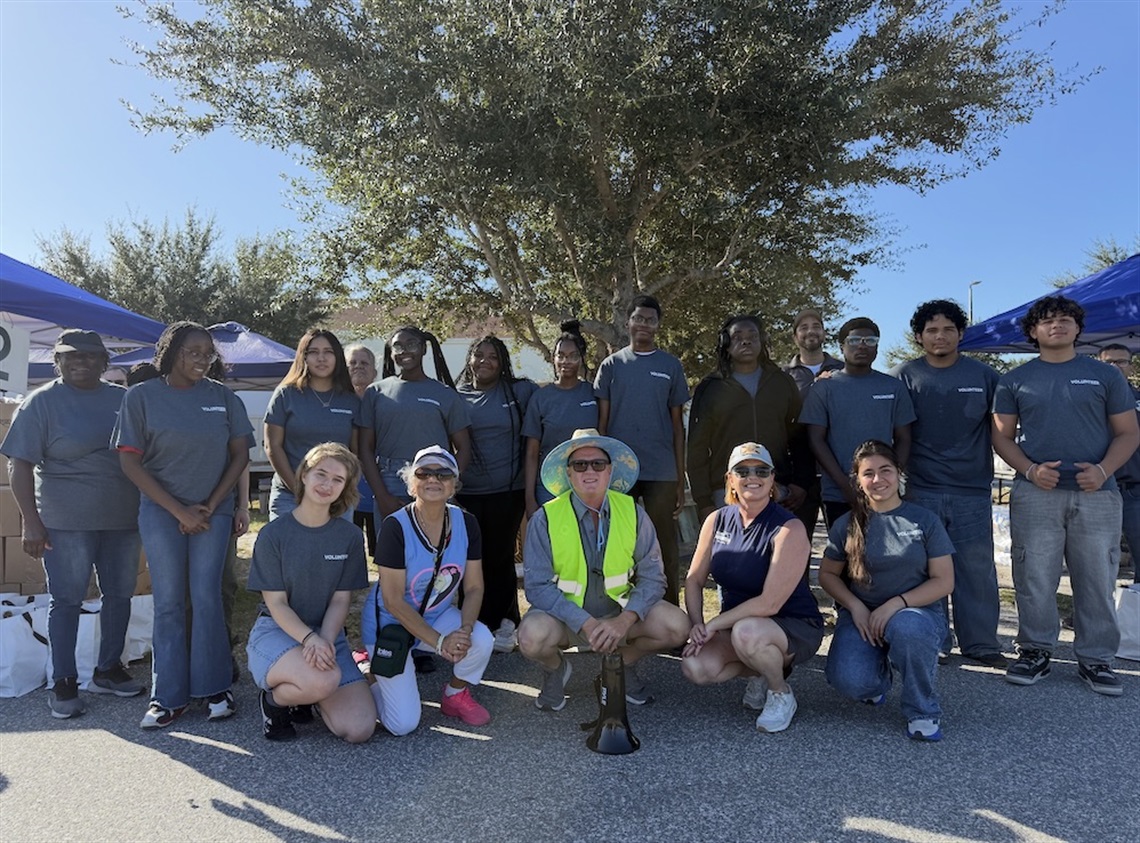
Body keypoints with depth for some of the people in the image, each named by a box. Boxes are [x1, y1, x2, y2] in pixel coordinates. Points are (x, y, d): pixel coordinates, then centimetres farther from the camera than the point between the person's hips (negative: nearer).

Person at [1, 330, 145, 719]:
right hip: (67, 522, -4)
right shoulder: (42, 402, -3)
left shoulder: (124, 399, 9)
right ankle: (63, 683, 14)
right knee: (66, 599, 3)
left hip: (122, 518, 4)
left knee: (120, 595, 10)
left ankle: (108, 670, 26)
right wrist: (31, 522, -13)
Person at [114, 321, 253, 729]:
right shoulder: (141, 396, -1)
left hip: (213, 511, 1)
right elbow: (130, 462, -4)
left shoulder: (223, 397, 4)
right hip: (161, 511, -1)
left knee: (207, 599, 3)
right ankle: (168, 697, 12)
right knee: (168, 603, 3)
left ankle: (214, 688, 14)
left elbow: (240, 455, 4)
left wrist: (209, 506, -3)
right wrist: (179, 511, -8)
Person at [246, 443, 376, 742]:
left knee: (360, 730, -14)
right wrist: (309, 638, -24)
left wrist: (324, 640, -19)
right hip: (277, 631, -3)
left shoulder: (349, 537, 0)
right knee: (324, 680, -36)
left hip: (327, 634, 4)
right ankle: (274, 697, -1)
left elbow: (341, 600, -1)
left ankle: (302, 689, 15)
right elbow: (276, 602, -9)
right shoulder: (273, 534, -8)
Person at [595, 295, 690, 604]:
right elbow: (601, 423, 7)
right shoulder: (612, 365, 8)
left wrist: (681, 479, 5)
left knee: (665, 547, 3)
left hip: (661, 473, 0)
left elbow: (677, 425, 8)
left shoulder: (671, 366, 8)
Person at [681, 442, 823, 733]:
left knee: (747, 632, -38)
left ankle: (781, 693, -5)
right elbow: (694, 580, 3)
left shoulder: (789, 529, -19)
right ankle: (762, 669, 9)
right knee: (694, 667, -21)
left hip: (795, 627, -5)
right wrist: (696, 624, -13)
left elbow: (769, 603, -24)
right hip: (736, 622, 5)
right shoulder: (717, 520, -2)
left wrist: (713, 625, -21)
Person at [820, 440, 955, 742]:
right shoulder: (846, 525, 4)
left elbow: (944, 581, -2)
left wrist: (897, 603, -17)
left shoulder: (925, 520, 0)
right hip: (862, 615, 1)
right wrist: (855, 607, -10)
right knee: (849, 681, -27)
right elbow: (827, 573, 9)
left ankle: (923, 711, -10)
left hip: (917, 611, -1)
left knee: (907, 628, -40)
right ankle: (878, 677, 15)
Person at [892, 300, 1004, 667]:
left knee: (977, 568, 5)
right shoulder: (904, 376, 1)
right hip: (921, 489, -1)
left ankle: (980, 643, 17)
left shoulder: (984, 375, 5)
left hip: (973, 490, 1)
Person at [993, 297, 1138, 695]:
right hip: (1035, 494, 0)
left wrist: (1103, 470, -10)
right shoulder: (1016, 380, 9)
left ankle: (1096, 659, 16)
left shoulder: (1105, 375, 9)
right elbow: (1002, 436, 7)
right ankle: (1035, 651, 14)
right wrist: (1030, 470, -10)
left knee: (1097, 581, 4)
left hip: (1096, 495, 1)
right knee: (1035, 579, 2)